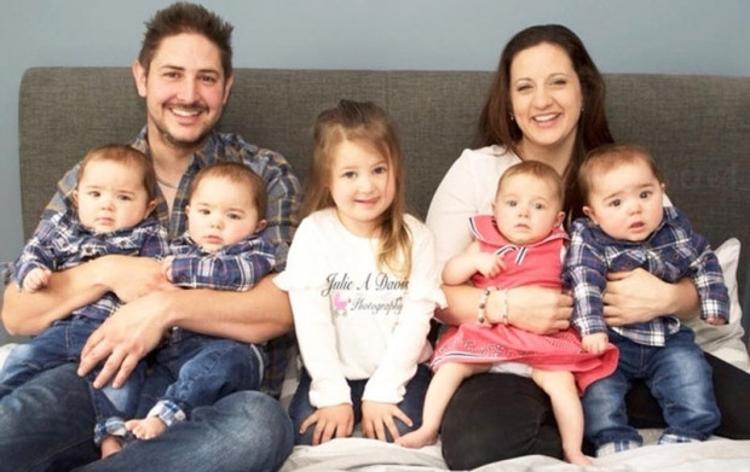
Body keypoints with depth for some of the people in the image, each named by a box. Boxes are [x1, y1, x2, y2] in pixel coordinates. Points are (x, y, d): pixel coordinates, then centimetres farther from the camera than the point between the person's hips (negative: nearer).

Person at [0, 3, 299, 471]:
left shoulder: (265, 175, 4)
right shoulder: (90, 178, 10)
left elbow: (282, 308, -8)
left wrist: (166, 305, -22)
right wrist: (106, 272, -14)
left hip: (216, 385, 2)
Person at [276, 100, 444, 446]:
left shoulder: (414, 237, -5)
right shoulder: (313, 233, -8)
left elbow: (416, 318, -9)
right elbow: (311, 320, -11)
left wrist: (382, 391, -15)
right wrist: (332, 394, -15)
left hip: (398, 370, 0)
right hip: (334, 371, 0)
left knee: (403, 437, -22)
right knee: (309, 436, -19)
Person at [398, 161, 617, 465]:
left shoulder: (560, 251, 6)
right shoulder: (485, 244, 9)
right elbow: (448, 277, 8)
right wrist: (475, 260, -10)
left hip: (542, 339, -1)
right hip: (486, 334, 2)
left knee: (562, 382, -22)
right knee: (449, 367, -15)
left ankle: (573, 452, -9)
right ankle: (428, 430, -1)